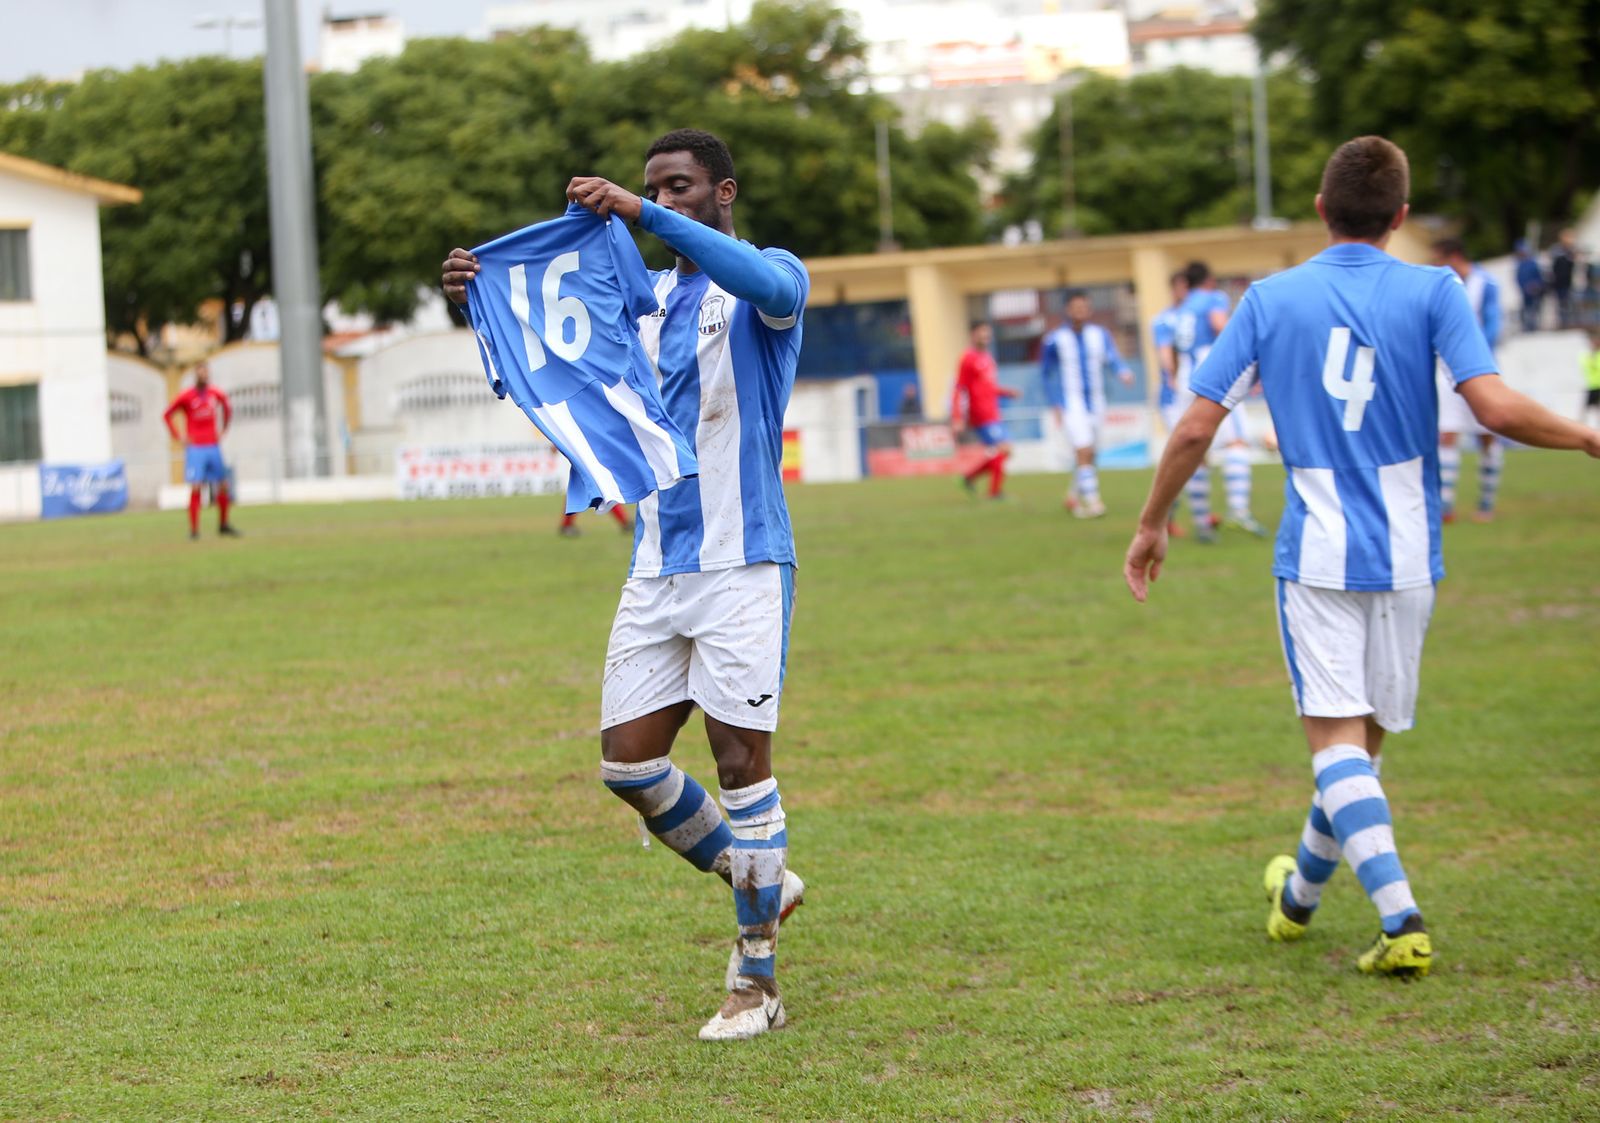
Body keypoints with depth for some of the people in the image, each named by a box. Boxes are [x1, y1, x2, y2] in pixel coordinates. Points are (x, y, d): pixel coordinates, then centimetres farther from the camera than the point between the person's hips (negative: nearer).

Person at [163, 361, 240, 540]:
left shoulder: (216, 394, 4)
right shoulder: (186, 397, -6)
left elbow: (228, 410, 24)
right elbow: (167, 415, 3)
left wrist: (223, 430, 15)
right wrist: (177, 437, -3)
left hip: (214, 447, 4)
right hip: (195, 449, -4)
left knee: (223, 487, 7)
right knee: (195, 489, -11)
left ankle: (223, 525, 22)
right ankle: (194, 530, -8)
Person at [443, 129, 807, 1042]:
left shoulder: (769, 278, -4)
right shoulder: (644, 298, 15)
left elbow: (773, 287, -29)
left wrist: (647, 214, -37)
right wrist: (487, 303, -2)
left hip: (742, 563, -6)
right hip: (657, 565, 6)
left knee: (741, 757, -5)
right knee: (629, 762, 2)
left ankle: (758, 982, 5)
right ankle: (760, 881, 24)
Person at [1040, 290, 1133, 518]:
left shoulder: (1100, 335, 3)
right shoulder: (1054, 340, -5)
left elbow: (1112, 357, -14)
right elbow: (1046, 375, 3)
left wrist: (1123, 371, -36)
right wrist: (1055, 405, -3)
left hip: (1095, 402, 4)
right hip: (1071, 403, -4)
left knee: (1090, 455, 12)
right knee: (1083, 451, -18)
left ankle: (1072, 496, 30)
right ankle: (1091, 500, -19)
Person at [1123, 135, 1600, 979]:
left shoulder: (1272, 299, 0)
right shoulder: (1432, 292, -4)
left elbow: (1196, 427, -1)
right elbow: (1496, 408, -16)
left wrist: (1152, 523, 12)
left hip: (1317, 554, -1)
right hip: (1407, 555, 1)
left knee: (1337, 737, -4)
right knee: (1366, 735, 17)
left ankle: (1400, 919, -21)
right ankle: (1301, 895, 34)